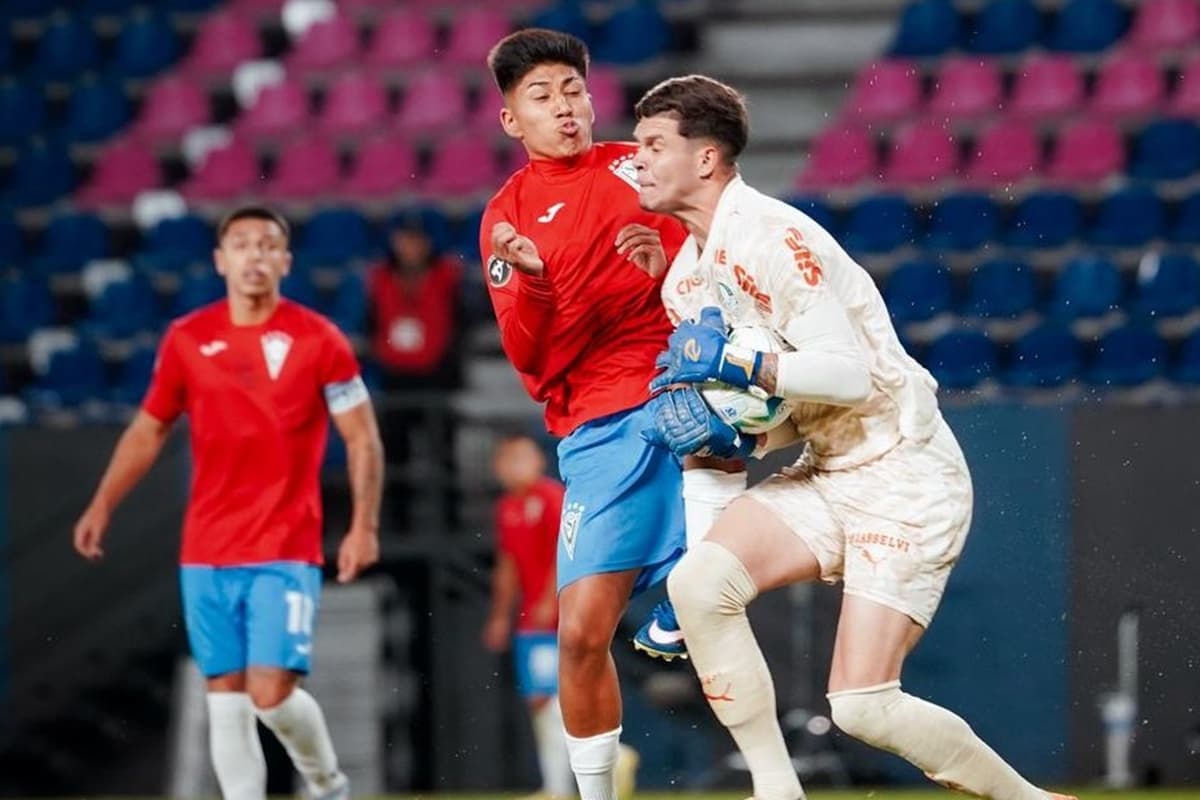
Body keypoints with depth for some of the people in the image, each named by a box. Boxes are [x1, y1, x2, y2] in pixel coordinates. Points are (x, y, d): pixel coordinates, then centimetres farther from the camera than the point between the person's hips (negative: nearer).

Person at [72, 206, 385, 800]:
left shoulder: (317, 340, -3)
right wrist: (102, 505, 9)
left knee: (272, 692, -12)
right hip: (206, 554, 3)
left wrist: (364, 526, -10)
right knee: (225, 695, 2)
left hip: (286, 553, -3)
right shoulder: (186, 339, 6)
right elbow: (148, 429, 17)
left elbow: (362, 440, 0)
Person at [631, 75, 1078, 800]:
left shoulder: (773, 237, -18)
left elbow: (849, 373, -25)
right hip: (825, 475, 8)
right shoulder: (685, 280, 11)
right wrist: (733, 434, -3)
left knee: (863, 705, -14)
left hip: (905, 475, -8)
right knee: (698, 581, -17)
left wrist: (734, 363, -25)